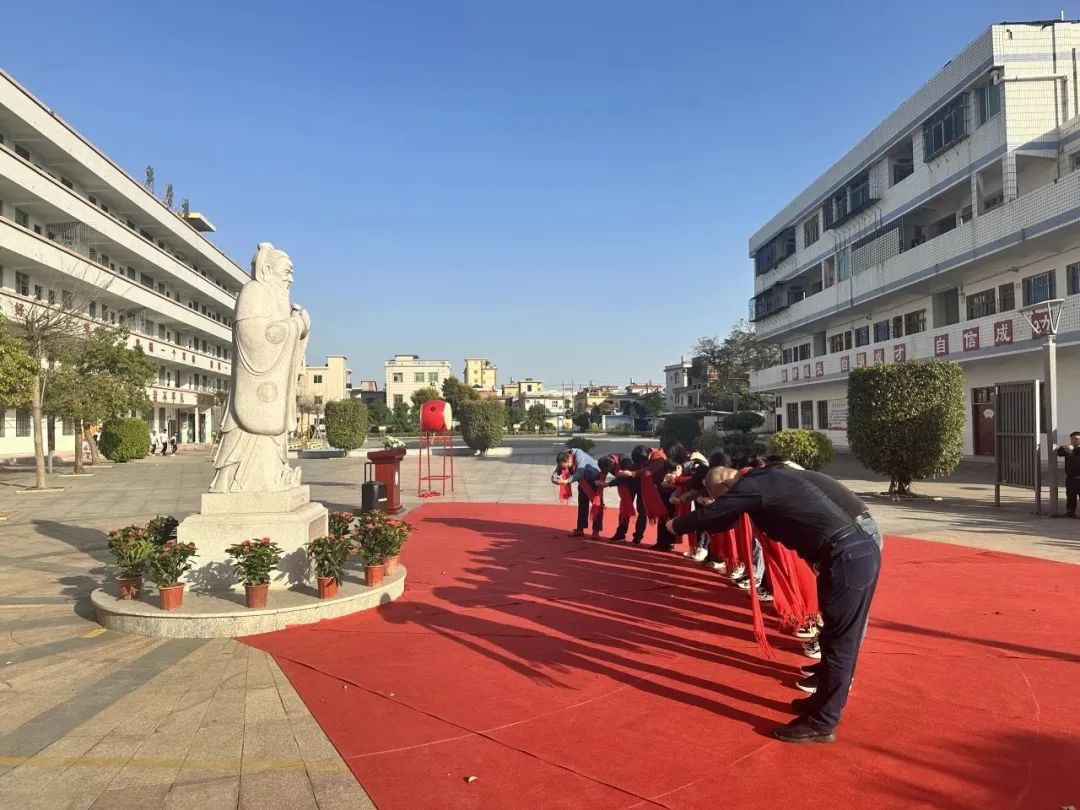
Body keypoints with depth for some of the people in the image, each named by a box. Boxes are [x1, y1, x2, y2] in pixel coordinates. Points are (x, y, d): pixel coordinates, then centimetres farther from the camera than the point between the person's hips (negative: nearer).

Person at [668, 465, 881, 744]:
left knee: (838, 644, 3)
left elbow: (711, 516, -2)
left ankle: (821, 723, 15)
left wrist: (676, 525, 17)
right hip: (862, 550, 10)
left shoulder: (752, 486, -10)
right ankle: (828, 704, 35)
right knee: (842, 640, 20)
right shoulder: (773, 474, 17)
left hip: (845, 559, -10)